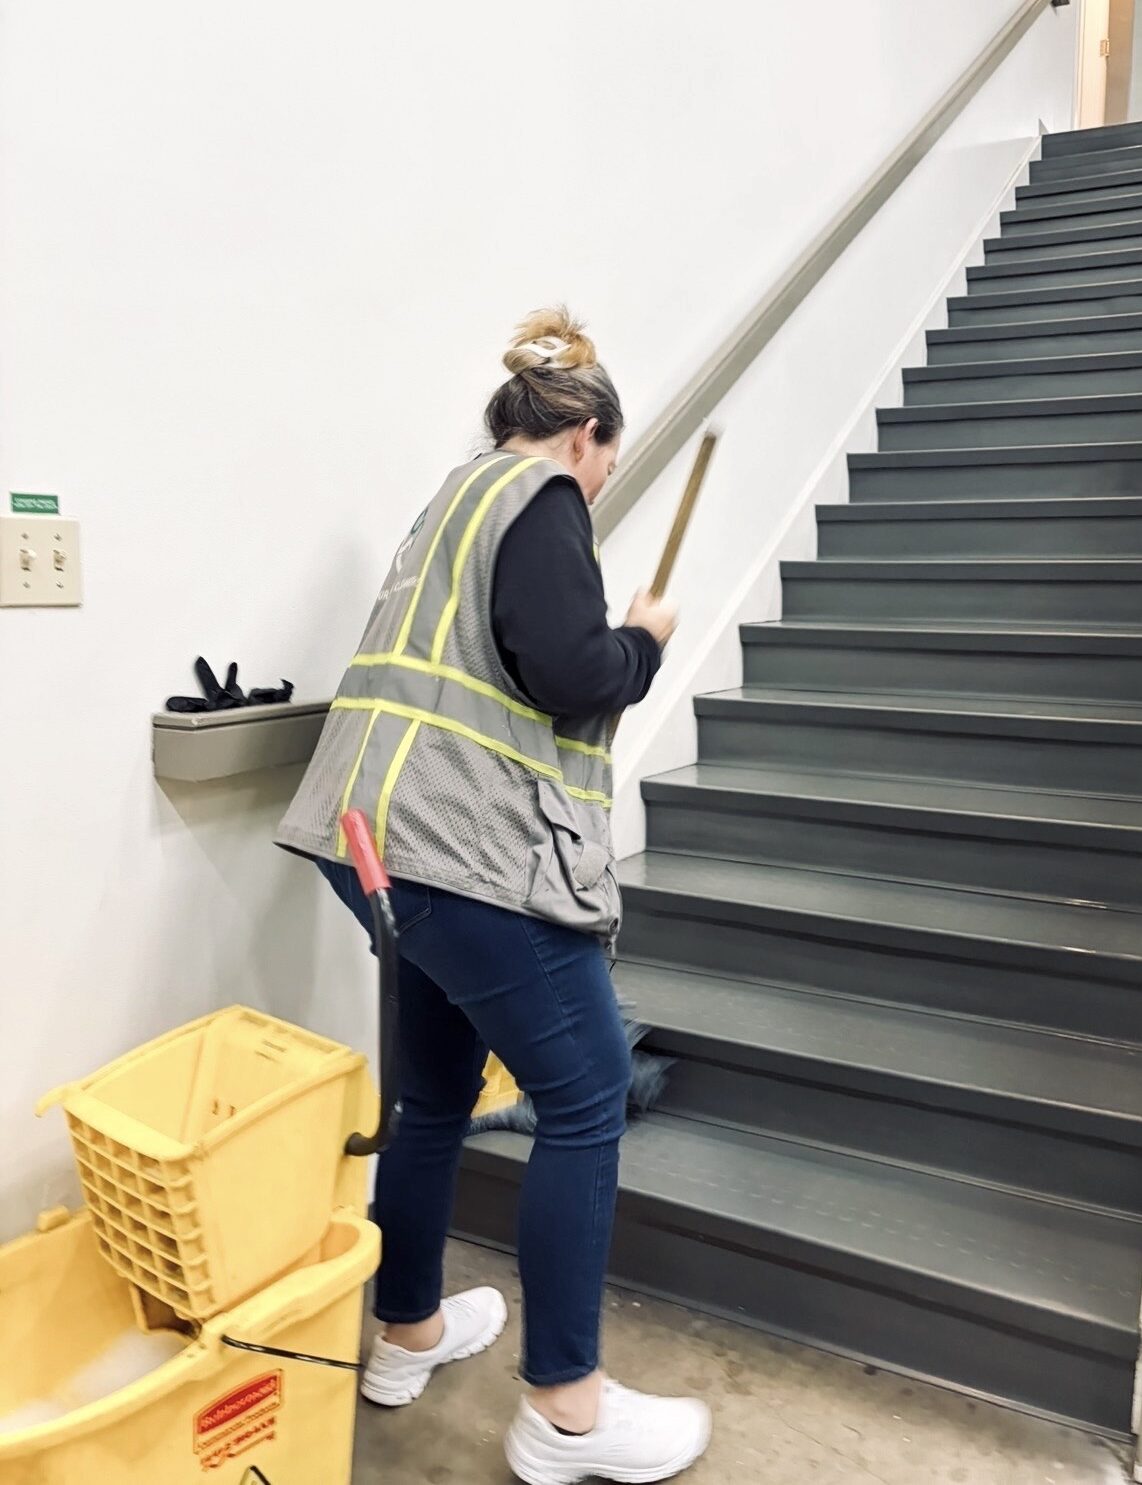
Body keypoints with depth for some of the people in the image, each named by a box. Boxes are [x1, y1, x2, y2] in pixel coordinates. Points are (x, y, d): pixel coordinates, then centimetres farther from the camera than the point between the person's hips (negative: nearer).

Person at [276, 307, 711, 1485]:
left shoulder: (462, 495, 23)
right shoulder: (541, 497, -4)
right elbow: (572, 674, -17)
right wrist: (645, 642, 4)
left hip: (391, 839, 10)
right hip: (469, 851, -10)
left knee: (437, 1089, 20)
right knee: (585, 1098, 0)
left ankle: (408, 1334, 36)